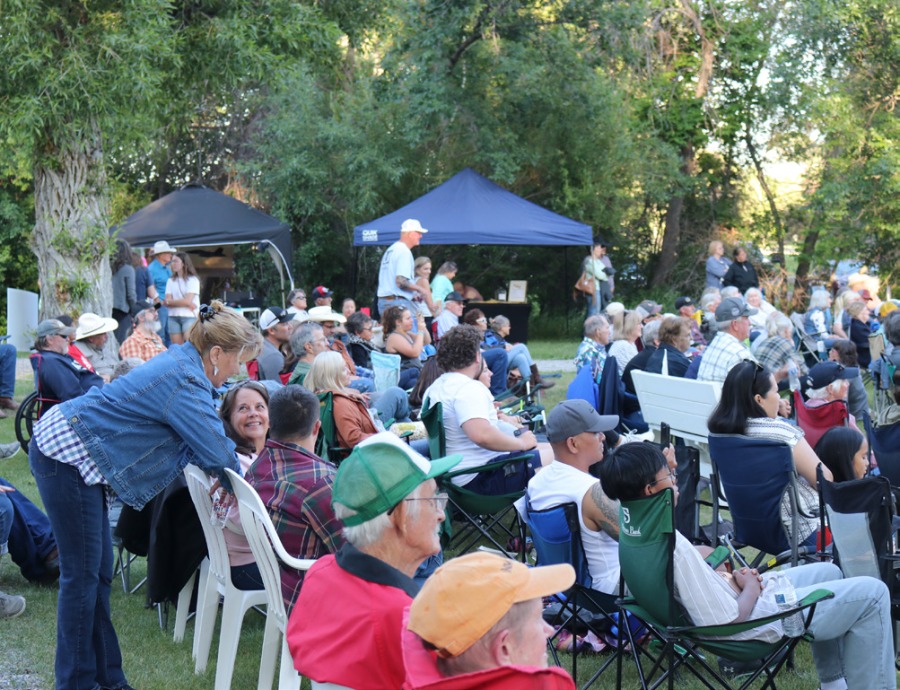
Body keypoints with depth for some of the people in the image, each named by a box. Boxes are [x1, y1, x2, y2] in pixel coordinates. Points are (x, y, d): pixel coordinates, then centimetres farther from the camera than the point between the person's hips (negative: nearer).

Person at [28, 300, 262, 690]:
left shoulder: (183, 363, 7)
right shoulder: (186, 384, -23)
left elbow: (201, 438, 17)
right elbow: (217, 451, -17)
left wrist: (226, 471, 7)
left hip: (69, 450, 10)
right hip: (65, 456, -10)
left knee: (98, 573, 12)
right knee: (82, 576, -3)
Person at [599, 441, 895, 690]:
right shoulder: (671, 544, -34)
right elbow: (728, 620, -30)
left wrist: (729, 579, -2)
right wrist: (751, 587, -12)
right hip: (755, 620, -10)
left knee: (828, 572, 28)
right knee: (871, 594, -2)